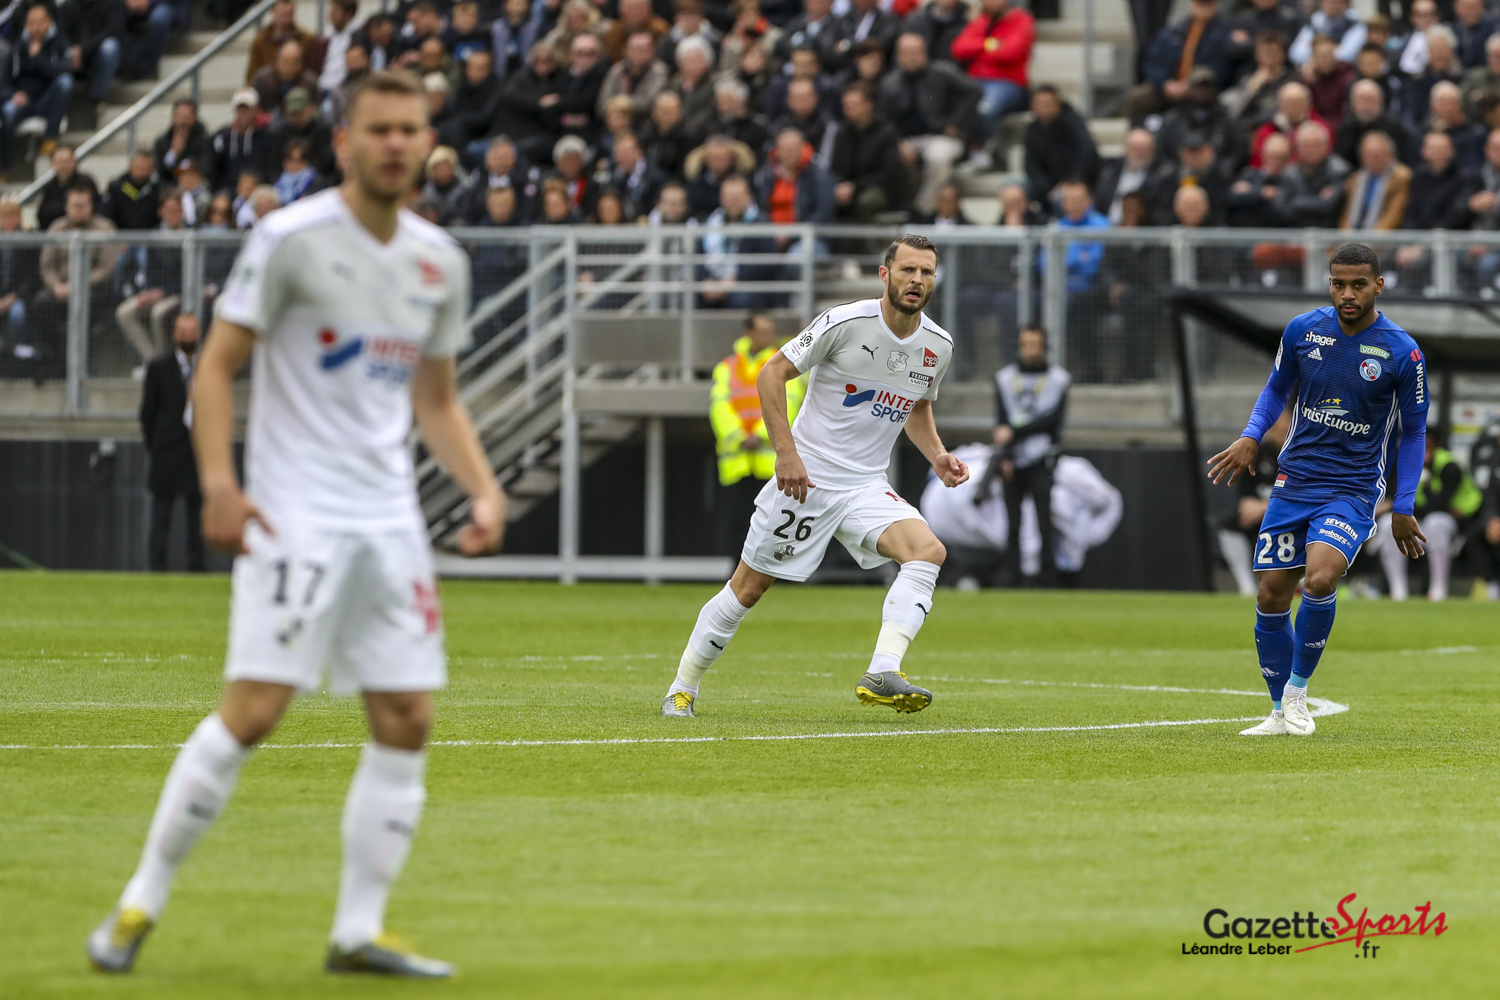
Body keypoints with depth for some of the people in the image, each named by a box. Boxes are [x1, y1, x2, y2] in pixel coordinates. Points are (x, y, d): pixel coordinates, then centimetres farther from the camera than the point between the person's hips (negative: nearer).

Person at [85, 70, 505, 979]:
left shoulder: (441, 262, 11)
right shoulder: (291, 240, -7)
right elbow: (217, 367, -5)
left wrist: (484, 487, 5)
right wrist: (218, 482, -18)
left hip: (391, 521, 6)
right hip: (295, 518, -6)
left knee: (407, 724, 0)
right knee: (254, 710, -12)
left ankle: (359, 931, 8)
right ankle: (142, 902, 0)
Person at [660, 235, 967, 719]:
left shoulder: (938, 345, 3)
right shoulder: (846, 322, -14)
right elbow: (771, 375, -10)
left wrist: (937, 455, 5)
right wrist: (787, 452, -17)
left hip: (866, 488, 4)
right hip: (804, 479, -4)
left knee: (928, 550, -22)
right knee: (748, 587, 1)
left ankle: (882, 674, -31)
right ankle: (682, 688, 20)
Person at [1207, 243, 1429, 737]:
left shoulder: (1403, 353, -9)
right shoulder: (1303, 330, -1)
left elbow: (1413, 432, 3)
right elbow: (1276, 388, 16)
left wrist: (1403, 507, 0)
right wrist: (1251, 437, -2)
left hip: (1353, 489, -4)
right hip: (1294, 482, 4)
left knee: (1319, 579, -26)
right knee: (1271, 597, 0)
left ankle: (1297, 691, -5)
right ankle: (1281, 714, 17)